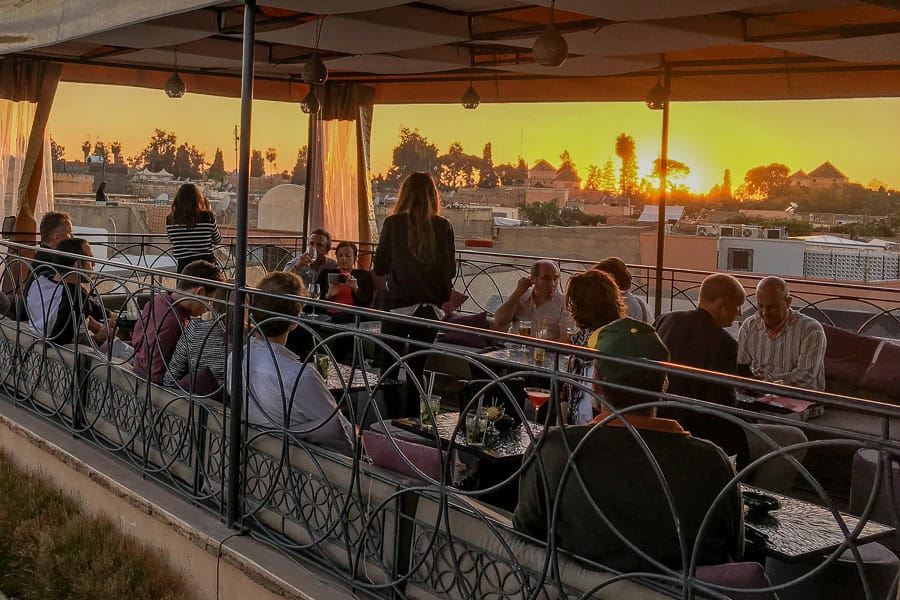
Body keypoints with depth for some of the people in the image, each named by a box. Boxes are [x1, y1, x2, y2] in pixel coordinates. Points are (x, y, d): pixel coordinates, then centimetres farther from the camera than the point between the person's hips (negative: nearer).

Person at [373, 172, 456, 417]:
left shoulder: (394, 223, -8)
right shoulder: (443, 226, -3)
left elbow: (380, 268, -1)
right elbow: (451, 270, 5)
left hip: (399, 305, -2)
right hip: (431, 308, 2)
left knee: (389, 369, 9)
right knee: (416, 369, 13)